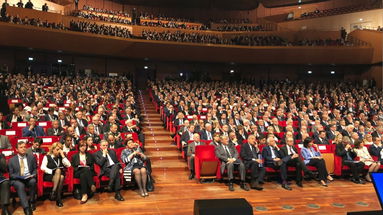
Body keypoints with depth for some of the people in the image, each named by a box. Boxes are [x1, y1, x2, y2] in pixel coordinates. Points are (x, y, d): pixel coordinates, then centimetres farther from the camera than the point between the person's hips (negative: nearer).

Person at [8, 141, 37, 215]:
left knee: (33, 181, -34)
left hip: (29, 178, 2)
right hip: (17, 179, -1)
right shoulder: (12, 160, 6)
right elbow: (10, 174, 4)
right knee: (20, 186, -35)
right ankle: (26, 208, -44)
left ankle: (31, 201, -13)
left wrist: (32, 175, -8)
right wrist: (19, 176, -14)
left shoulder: (31, 157, 11)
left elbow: (35, 169, 14)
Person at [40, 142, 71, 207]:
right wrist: (53, 171, -17)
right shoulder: (47, 157, 9)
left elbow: (68, 165, 1)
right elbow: (43, 167, -7)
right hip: (49, 176, -2)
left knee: (61, 177, -34)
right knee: (58, 170, -34)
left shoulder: (61, 157, 17)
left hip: (60, 175, 3)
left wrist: (63, 155, 0)